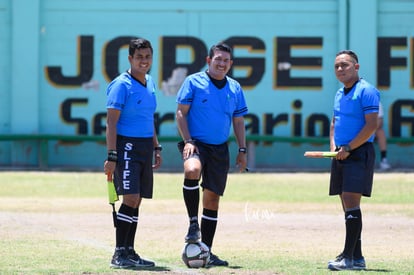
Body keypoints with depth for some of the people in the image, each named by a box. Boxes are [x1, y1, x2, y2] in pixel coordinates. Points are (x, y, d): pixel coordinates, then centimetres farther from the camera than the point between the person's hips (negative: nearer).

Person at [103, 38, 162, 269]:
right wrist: (111, 156, -19)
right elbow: (111, 122, -14)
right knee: (130, 198, -15)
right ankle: (119, 254, -12)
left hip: (145, 148, 8)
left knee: (136, 201, 9)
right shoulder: (121, 85, -11)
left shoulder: (150, 83, 14)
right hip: (127, 146, -8)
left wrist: (156, 148, 22)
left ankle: (129, 252, 14)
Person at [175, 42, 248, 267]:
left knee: (213, 198, 5)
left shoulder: (235, 88, 11)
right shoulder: (193, 82, -1)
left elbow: (238, 121, 17)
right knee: (192, 171, -37)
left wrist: (242, 150, 10)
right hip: (196, 144, -4)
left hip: (220, 148, 4)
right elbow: (181, 113, -3)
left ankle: (206, 251, 11)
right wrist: (187, 141, -14)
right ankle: (193, 223, -23)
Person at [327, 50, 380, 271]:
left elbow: (371, 125, -17)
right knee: (348, 206, 8)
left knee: (351, 201, -15)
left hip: (359, 153, -9)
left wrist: (348, 148, -16)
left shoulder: (366, 91, -10)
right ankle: (357, 257, 13)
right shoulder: (340, 94, 16)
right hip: (341, 155, 9)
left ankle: (348, 257, -17)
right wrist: (333, 146, 7)